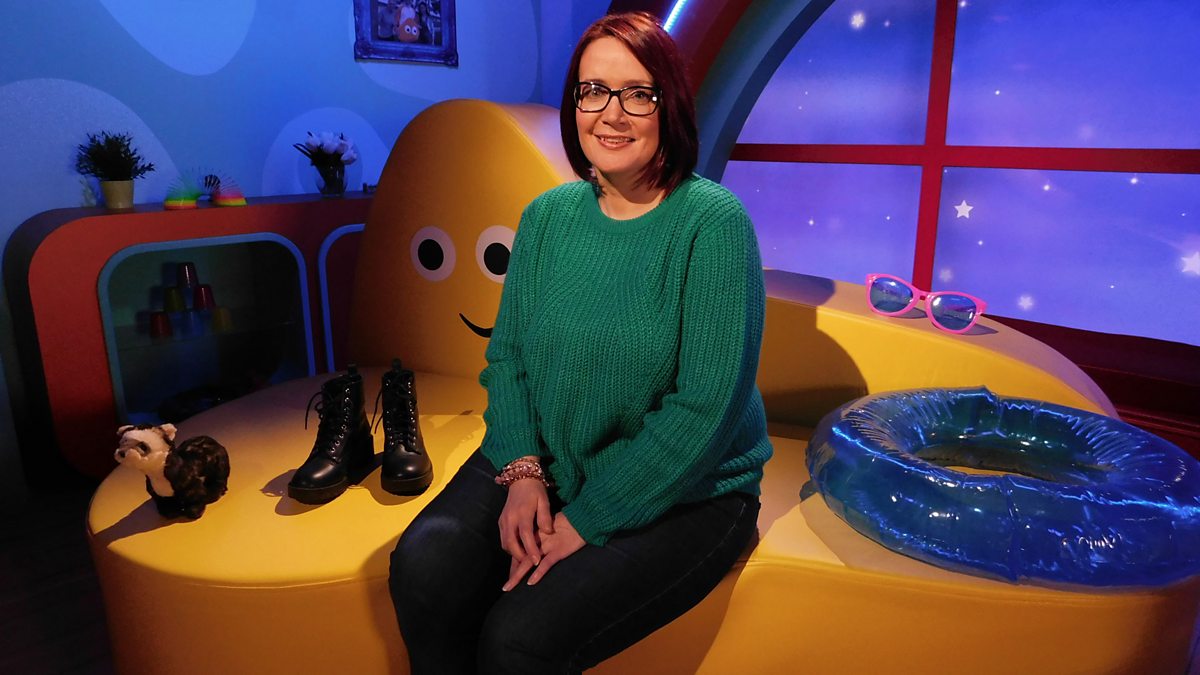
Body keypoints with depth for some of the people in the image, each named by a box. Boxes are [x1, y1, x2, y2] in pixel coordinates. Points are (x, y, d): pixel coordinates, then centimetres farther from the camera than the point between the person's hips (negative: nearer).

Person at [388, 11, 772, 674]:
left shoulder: (713, 223, -15)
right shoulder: (547, 215, 2)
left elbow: (704, 409, -19)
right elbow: (506, 354, 7)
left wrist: (587, 521, -17)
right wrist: (523, 469, -10)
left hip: (682, 493, -4)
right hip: (544, 464, 5)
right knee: (423, 566, -18)